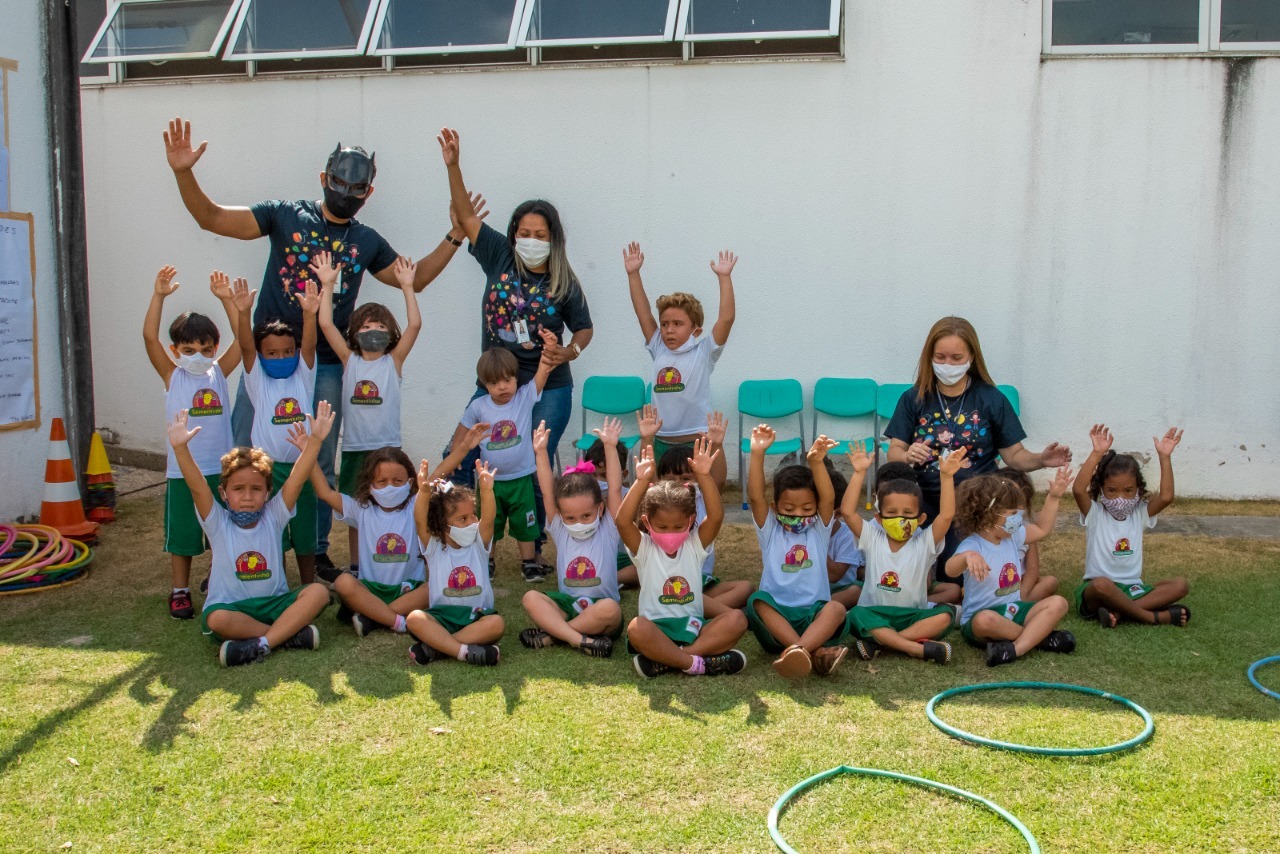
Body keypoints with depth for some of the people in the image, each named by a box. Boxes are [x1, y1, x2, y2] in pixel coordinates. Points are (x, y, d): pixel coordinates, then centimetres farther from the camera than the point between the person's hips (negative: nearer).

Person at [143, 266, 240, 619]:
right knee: (182, 534, 7)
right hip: (183, 470, -2)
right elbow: (150, 337, -14)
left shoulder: (219, 372, 3)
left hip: (221, 468, 2)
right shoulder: (172, 376, -1)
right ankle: (180, 591, 21)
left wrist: (226, 299, -14)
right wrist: (158, 296, -23)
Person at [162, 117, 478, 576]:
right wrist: (183, 174, -17)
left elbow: (414, 278, 22)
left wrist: (455, 236, 15)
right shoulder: (286, 215, 2)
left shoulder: (367, 241, 11)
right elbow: (212, 218, -2)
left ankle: (317, 552, 23)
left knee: (319, 465, 10)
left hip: (326, 367, 2)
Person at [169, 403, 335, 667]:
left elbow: (297, 479, -10)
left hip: (273, 604, 2)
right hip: (231, 606, -2)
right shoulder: (218, 523, -1)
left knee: (318, 592, -24)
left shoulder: (273, 517, 3)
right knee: (217, 619, -36)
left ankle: (260, 644, -31)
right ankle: (289, 634, -26)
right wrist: (180, 448, -33)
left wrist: (315, 440, -23)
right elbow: (197, 487, -17)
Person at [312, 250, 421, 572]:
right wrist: (327, 285, -7)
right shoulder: (349, 361, 5)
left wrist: (407, 287, -14)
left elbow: (415, 324, -9)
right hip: (354, 448, 2)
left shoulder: (394, 361, 2)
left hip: (388, 447, -1)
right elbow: (325, 324, -3)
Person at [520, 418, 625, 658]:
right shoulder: (560, 531, 7)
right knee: (531, 598, -23)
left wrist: (610, 447, -16)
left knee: (610, 608, -36)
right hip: (566, 604, 3)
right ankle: (581, 640, -35)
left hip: (600, 608, -2)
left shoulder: (609, 531, 1)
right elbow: (547, 493, -1)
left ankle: (550, 634, -22)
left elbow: (615, 489, -8)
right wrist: (541, 453, -10)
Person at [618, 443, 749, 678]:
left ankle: (665, 660, -27)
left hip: (693, 627, 3)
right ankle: (698, 663, -30)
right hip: (657, 630, -3)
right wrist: (643, 481, -27)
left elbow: (716, 516, -12)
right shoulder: (644, 549, 1)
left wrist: (704, 476, -22)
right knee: (636, 628, -36)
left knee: (737, 619, -24)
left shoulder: (695, 545, 6)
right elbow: (623, 521, -19)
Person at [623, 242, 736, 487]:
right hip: (661, 441, 4)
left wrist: (724, 277, -14)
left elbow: (727, 317, -11)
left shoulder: (703, 352, -2)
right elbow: (643, 313, 9)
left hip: (699, 439, -4)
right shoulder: (659, 351, 9)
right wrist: (633, 274, 6)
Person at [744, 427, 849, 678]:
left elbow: (828, 499, -7)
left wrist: (816, 462, -25)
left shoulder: (819, 531, 11)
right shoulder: (769, 531, 11)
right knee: (757, 601, -31)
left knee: (837, 609, -30)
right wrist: (757, 454, -18)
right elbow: (755, 497, -5)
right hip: (776, 616, 0)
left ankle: (796, 650, -50)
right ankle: (814, 653, -43)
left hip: (814, 615, 0)